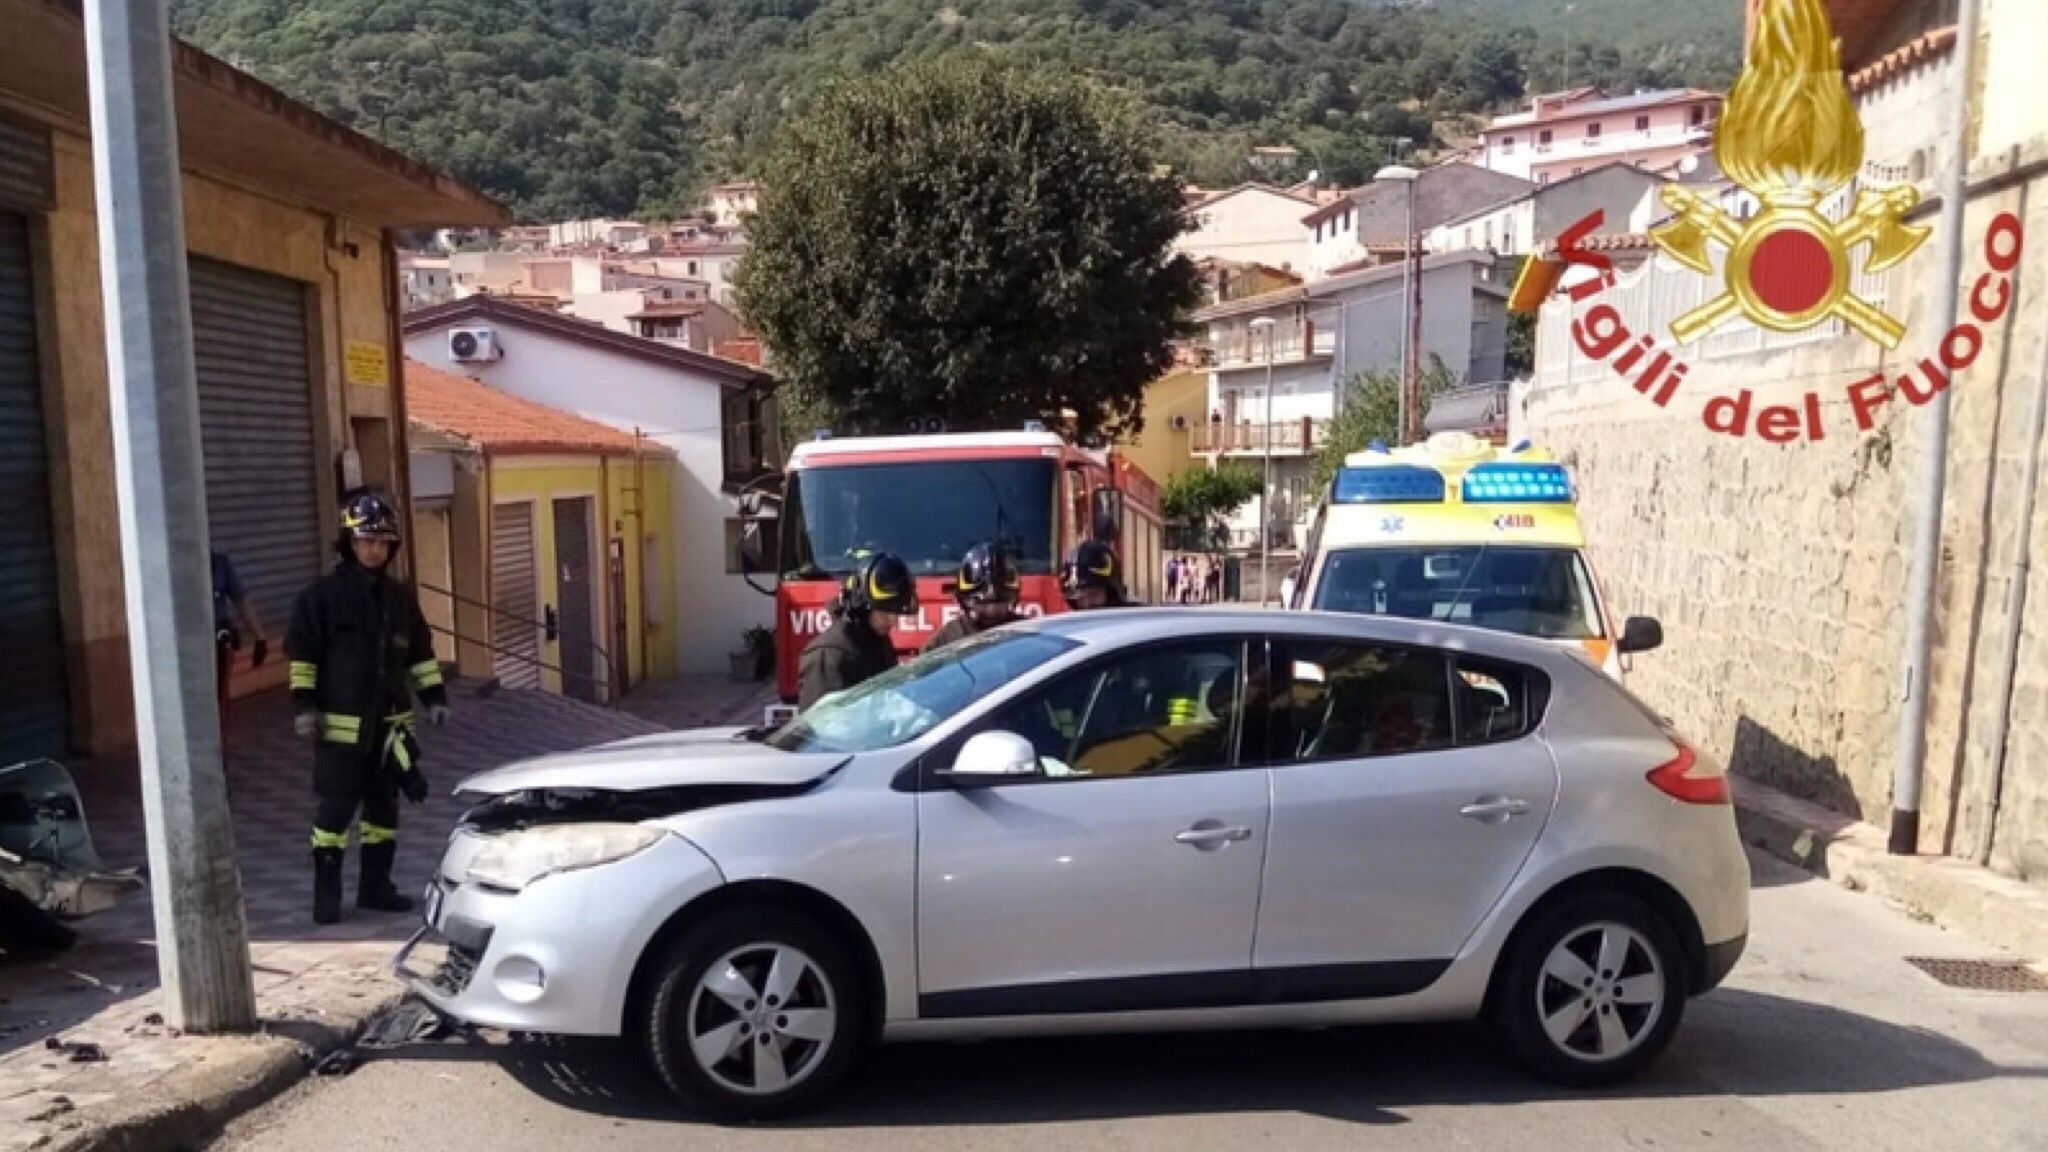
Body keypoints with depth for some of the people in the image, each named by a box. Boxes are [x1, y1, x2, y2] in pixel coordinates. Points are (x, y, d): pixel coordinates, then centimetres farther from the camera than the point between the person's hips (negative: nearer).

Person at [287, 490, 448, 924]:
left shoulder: (399, 597, 9)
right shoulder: (323, 594, -6)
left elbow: (420, 652, 15)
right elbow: (301, 652, -7)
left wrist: (434, 696, 8)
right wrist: (303, 705, -13)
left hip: (389, 721, 5)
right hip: (341, 722, -5)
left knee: (384, 804, 10)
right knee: (337, 805, -4)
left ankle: (375, 885, 21)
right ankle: (326, 893, 7)